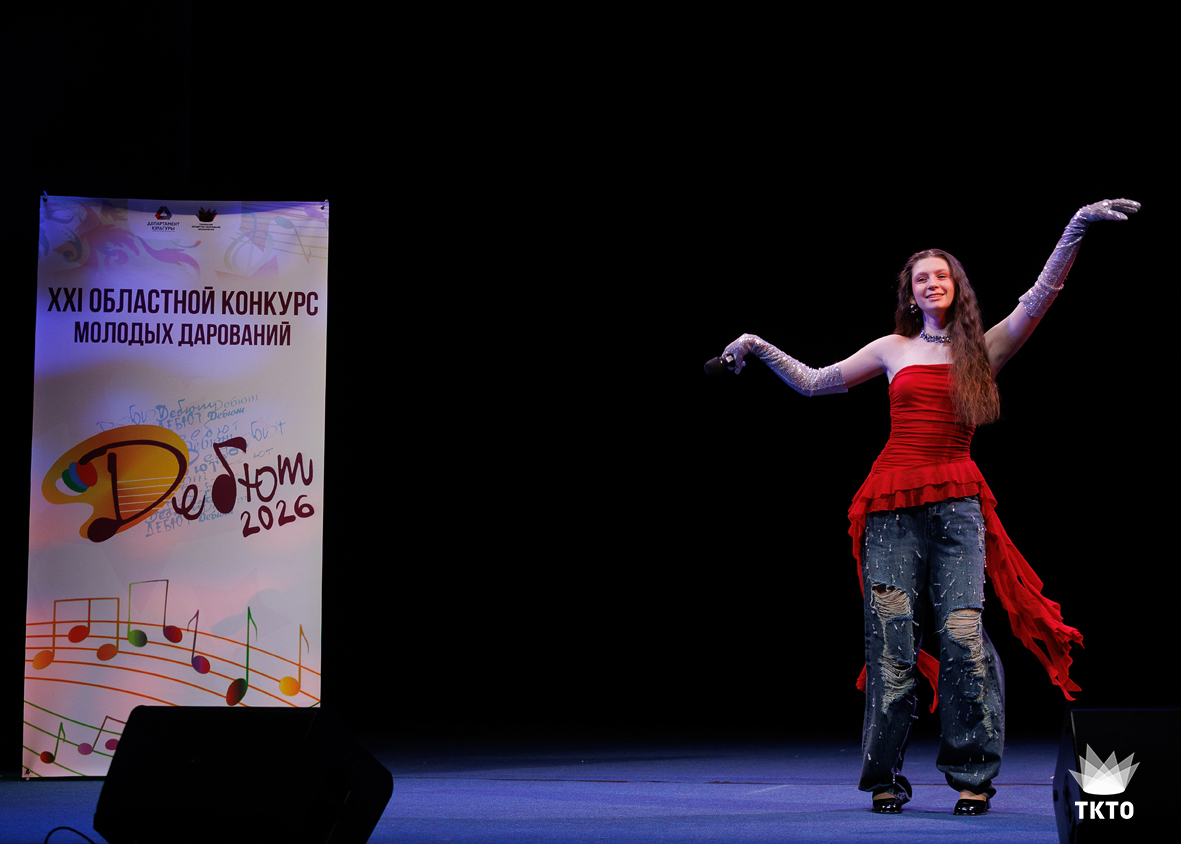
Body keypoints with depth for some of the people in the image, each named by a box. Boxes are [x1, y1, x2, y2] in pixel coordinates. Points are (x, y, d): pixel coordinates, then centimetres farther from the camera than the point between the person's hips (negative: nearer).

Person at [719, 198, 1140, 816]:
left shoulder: (984, 348, 11)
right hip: (892, 505, 1)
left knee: (963, 632, -13)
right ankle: (885, 777, 5)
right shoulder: (894, 350, 15)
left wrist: (1077, 228, -7)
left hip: (956, 501, -1)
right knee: (891, 637, -4)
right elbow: (814, 382, 25)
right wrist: (759, 349, 22)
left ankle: (973, 776, -4)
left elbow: (1040, 297, 1)